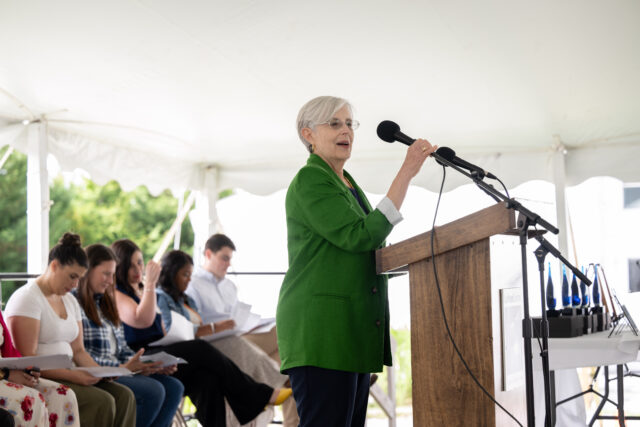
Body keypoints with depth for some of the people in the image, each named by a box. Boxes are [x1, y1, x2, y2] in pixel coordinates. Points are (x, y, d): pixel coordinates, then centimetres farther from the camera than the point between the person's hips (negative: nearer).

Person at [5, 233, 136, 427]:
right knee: (101, 401, -27)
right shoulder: (27, 299, -11)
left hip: (66, 376, 8)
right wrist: (71, 375, -25)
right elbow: (26, 359, -18)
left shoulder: (70, 301, 17)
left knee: (123, 395, -14)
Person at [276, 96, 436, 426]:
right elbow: (360, 235, -19)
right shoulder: (309, 180, -7)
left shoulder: (348, 184, 23)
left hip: (353, 330, 10)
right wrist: (406, 174, -19)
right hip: (320, 327, -10)